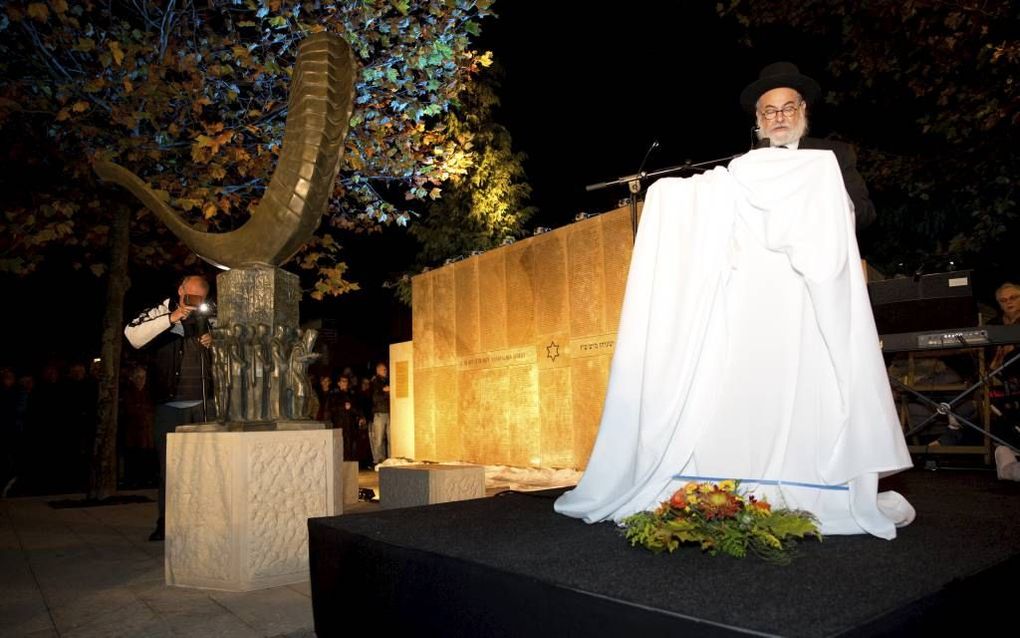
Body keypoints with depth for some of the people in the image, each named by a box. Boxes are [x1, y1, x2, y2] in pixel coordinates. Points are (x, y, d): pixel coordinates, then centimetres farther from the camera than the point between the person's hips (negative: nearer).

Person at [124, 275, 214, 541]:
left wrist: (214, 343, -2)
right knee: (169, 466, 4)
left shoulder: (207, 318, 9)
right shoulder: (160, 312, -2)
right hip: (169, 406, -3)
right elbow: (133, 337, -20)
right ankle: (165, 523, 15)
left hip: (203, 405, 3)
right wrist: (169, 319, -26)